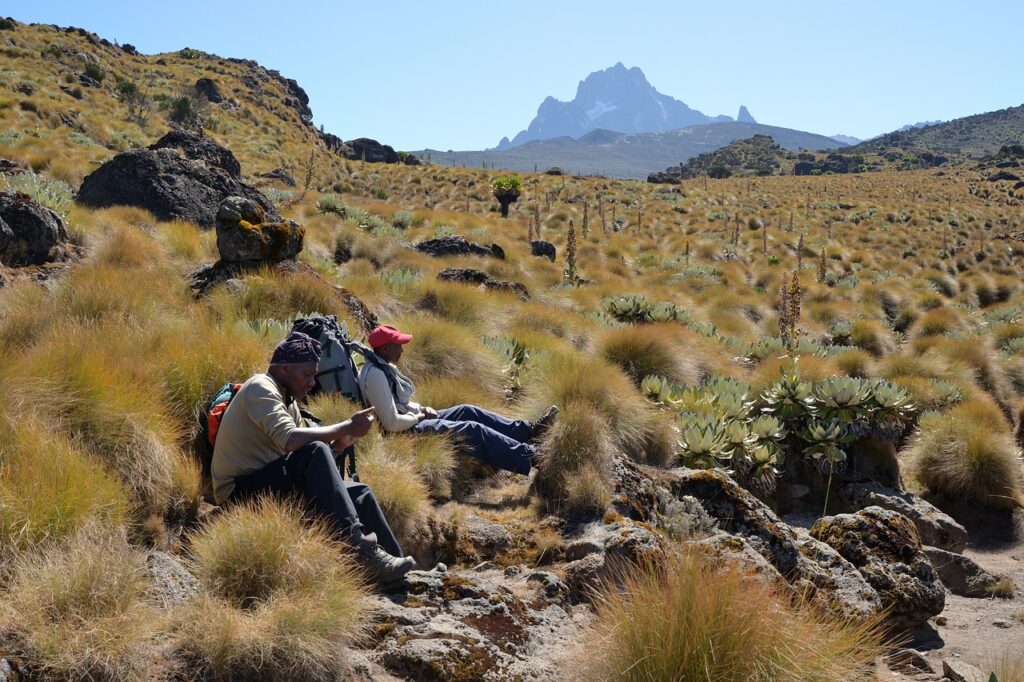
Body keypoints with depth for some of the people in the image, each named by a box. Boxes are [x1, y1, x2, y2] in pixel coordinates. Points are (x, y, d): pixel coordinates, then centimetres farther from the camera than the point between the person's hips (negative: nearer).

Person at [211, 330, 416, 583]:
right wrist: (346, 427, -21)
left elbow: (304, 443, 11)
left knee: (360, 493, -1)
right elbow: (290, 440, -29)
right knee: (315, 452, -31)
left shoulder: (288, 399, 17)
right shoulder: (260, 388, -13)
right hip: (241, 492, -10)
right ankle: (357, 544, -35)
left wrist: (340, 440, -8)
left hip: (272, 485, 10)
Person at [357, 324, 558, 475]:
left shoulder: (383, 366, 8)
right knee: (473, 429, -14)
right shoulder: (375, 374, -24)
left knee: (467, 411, 6)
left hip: (413, 419, 10)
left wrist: (421, 409, 2)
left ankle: (526, 430, 7)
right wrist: (420, 416, -12)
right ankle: (530, 458, -12)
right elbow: (393, 423, -29)